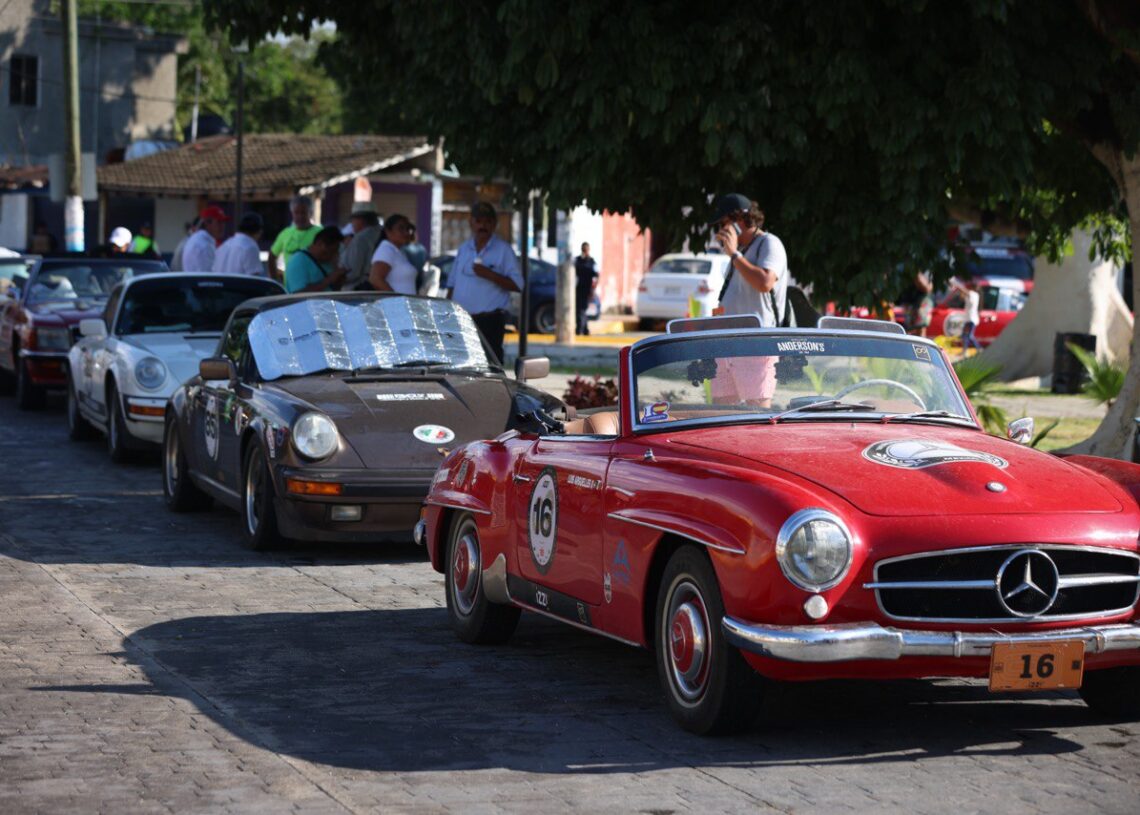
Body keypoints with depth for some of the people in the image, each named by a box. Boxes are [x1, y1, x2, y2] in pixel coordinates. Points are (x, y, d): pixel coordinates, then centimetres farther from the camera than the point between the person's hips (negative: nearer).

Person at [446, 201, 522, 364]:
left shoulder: (503, 250, 0)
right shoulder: (464, 249, 16)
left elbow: (517, 285, -7)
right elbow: (453, 285, 20)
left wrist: (489, 275, -18)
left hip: (489, 320, -5)